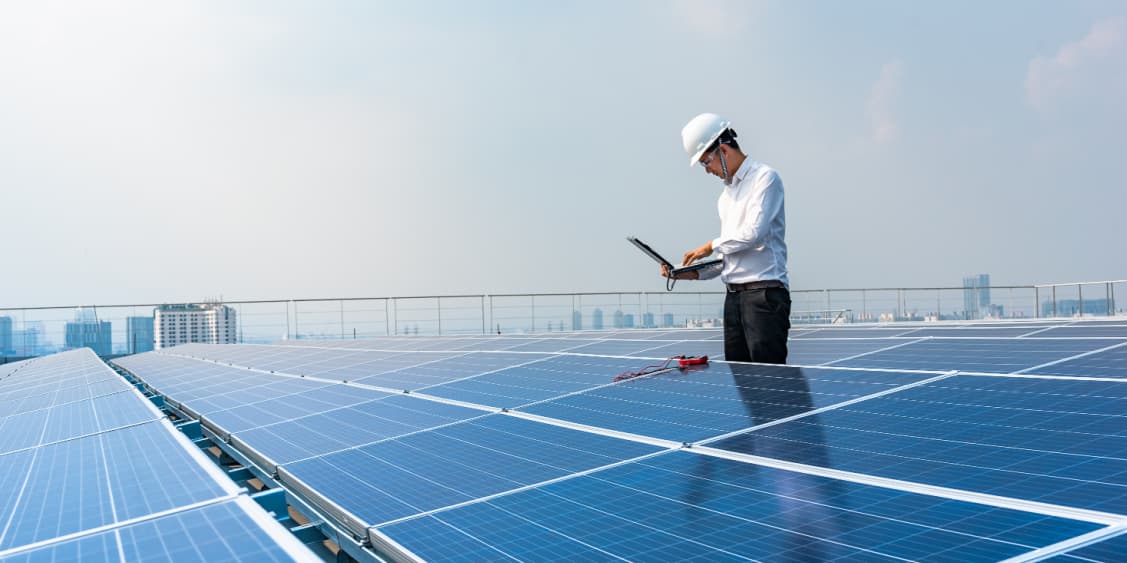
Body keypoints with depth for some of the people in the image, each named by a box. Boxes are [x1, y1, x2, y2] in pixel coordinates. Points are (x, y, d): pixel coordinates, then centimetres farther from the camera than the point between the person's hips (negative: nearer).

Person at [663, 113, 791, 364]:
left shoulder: (764, 177, -3)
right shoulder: (726, 195, 21)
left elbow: (753, 233, -15)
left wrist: (712, 246, -2)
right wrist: (694, 273, 8)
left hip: (765, 292, -8)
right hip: (733, 296, 8)